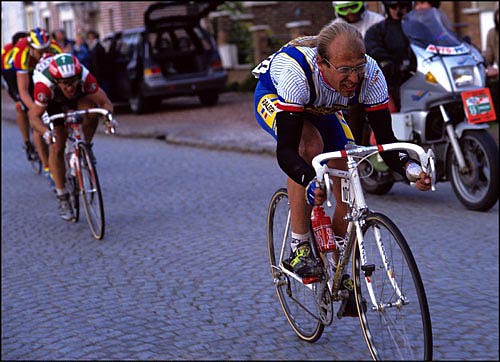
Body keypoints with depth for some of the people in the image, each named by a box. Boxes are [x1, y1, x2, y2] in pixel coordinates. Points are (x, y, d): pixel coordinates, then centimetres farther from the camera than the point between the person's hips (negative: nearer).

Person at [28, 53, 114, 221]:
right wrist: (46, 132, -53)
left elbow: (105, 102, -32)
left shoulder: (85, 77, -39)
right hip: (52, 102, -1)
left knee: (91, 110, -34)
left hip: (79, 97, 1)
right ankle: (62, 198, 5)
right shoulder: (44, 84, -42)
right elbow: (34, 115, -34)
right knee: (57, 147, -9)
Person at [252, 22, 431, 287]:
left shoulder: (370, 74, -33)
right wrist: (311, 183, -66)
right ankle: (300, 248, -23)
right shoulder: (296, 71, -44)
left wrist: (409, 167, -49)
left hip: (321, 108, 4)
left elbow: (385, 138, -28)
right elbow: (286, 149, -48)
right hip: (273, 96, -4)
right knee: (310, 144, -36)